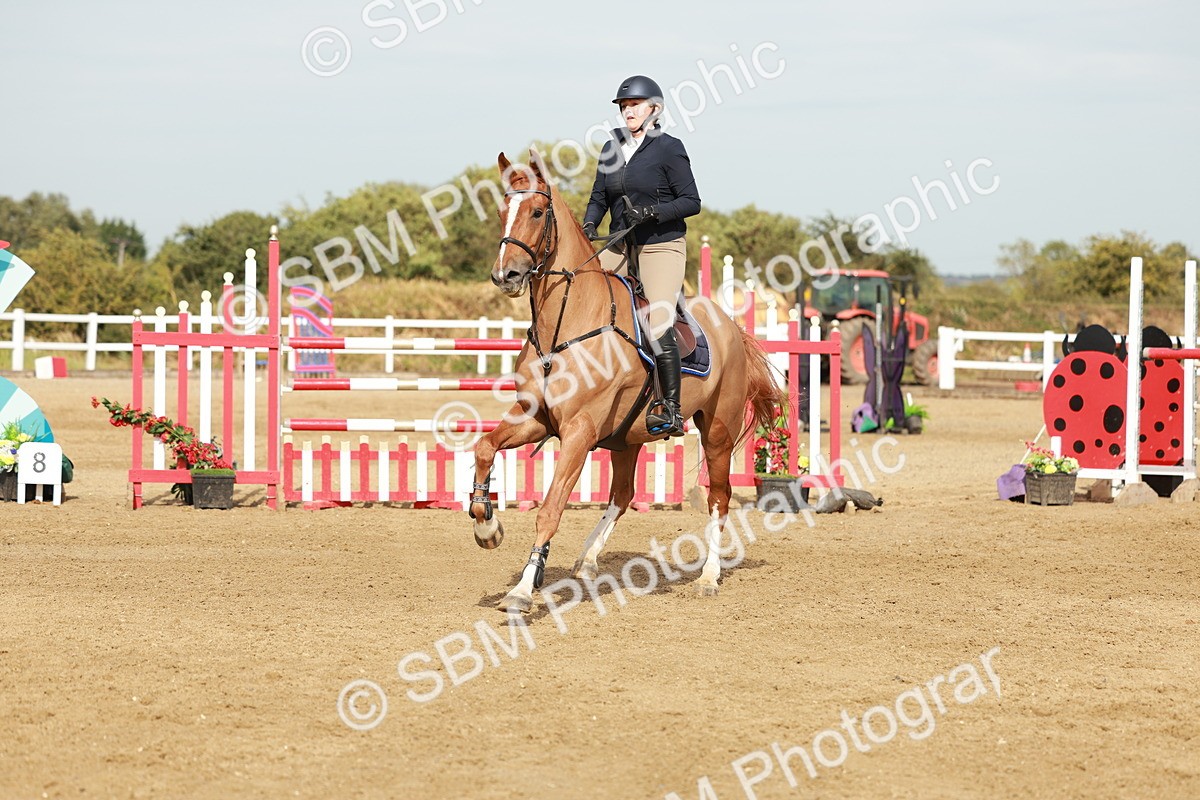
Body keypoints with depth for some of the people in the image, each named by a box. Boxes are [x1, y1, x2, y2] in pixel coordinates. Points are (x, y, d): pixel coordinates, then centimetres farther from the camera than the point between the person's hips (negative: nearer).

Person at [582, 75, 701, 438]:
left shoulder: (668, 148, -6)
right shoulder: (612, 147, 11)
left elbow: (691, 202, -8)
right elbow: (599, 198, 16)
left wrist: (652, 212, -21)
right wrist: (589, 225, -3)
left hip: (661, 246, -6)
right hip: (620, 246, 6)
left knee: (658, 323, -16)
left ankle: (671, 408, -13)